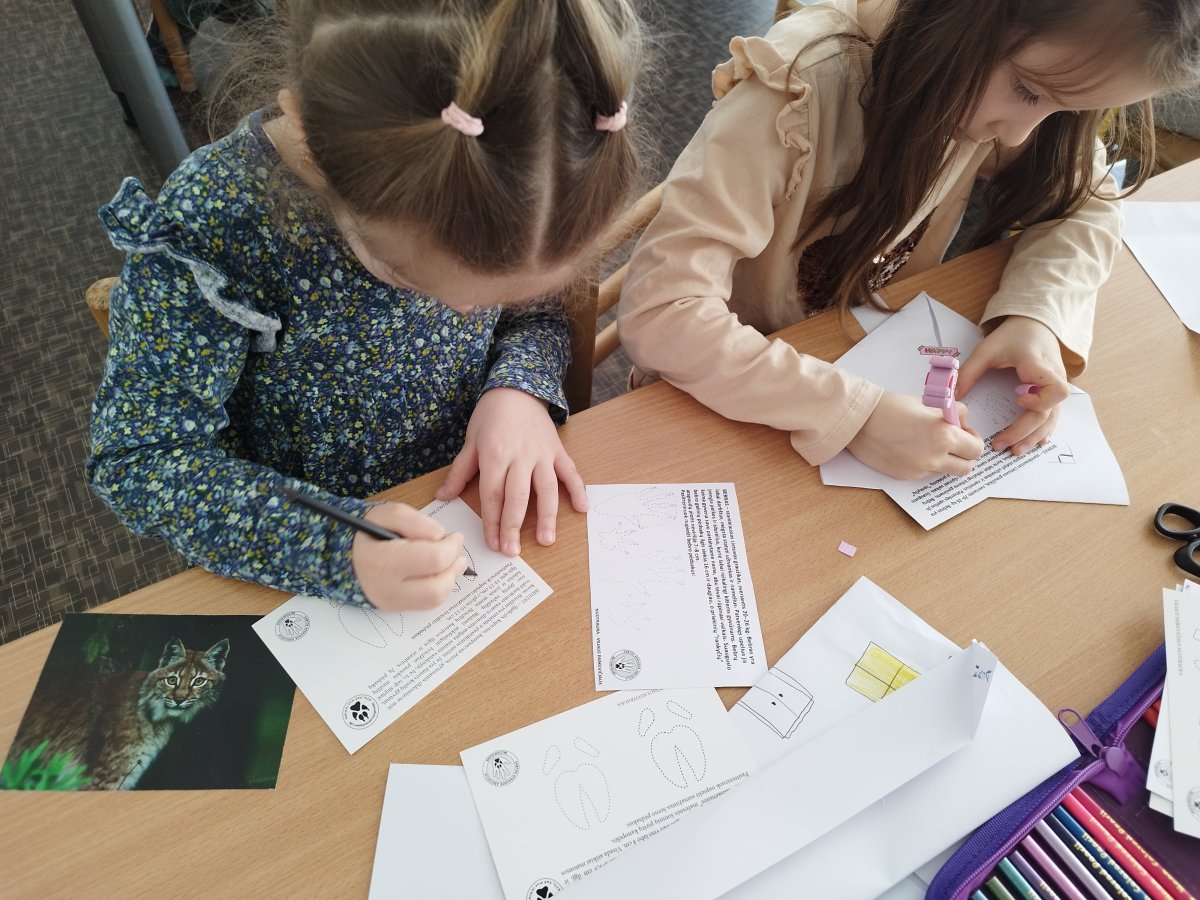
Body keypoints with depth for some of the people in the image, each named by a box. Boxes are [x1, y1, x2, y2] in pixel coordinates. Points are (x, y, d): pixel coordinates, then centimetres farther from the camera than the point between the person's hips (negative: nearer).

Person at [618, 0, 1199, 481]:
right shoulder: (799, 88, -29)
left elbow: (1087, 200, 1)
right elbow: (657, 310, -34)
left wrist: (1038, 315, -20)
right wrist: (853, 414, -40)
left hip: (875, 367, 6)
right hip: (734, 403, -5)